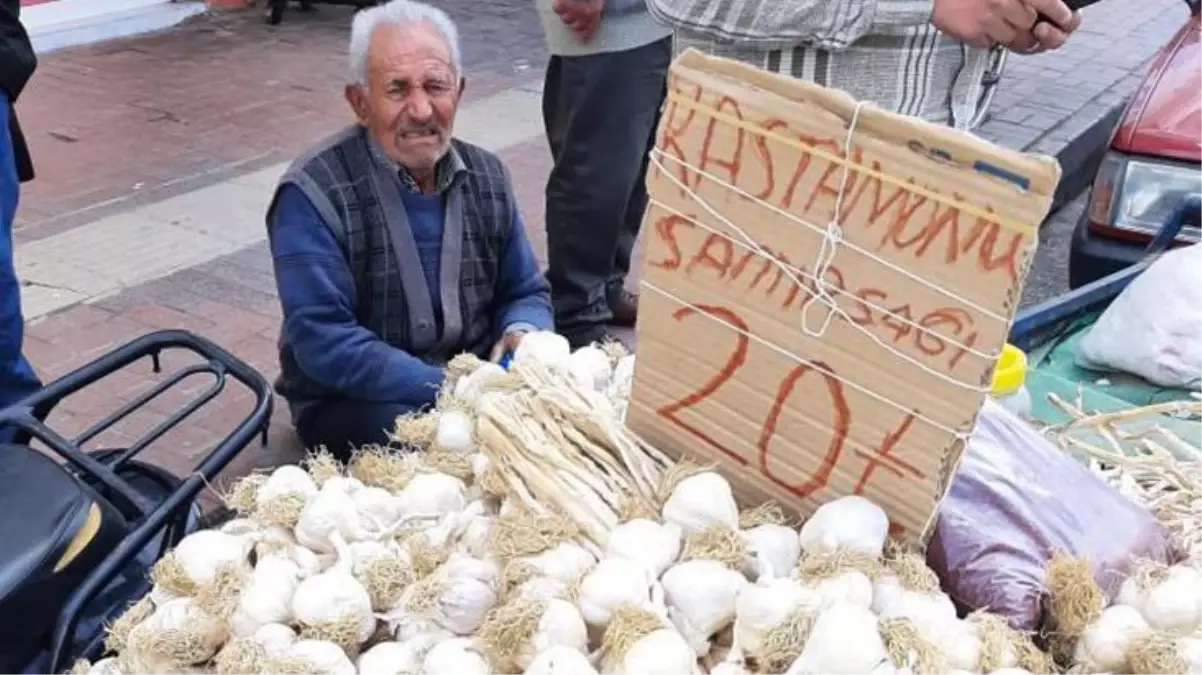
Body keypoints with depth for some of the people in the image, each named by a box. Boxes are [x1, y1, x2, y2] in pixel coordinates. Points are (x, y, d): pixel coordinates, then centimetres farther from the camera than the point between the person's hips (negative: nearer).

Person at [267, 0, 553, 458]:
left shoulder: (486, 177, 2)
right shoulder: (312, 194, -16)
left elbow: (525, 293, 10)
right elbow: (325, 343, -22)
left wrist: (522, 333, -15)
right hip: (353, 401, -5)